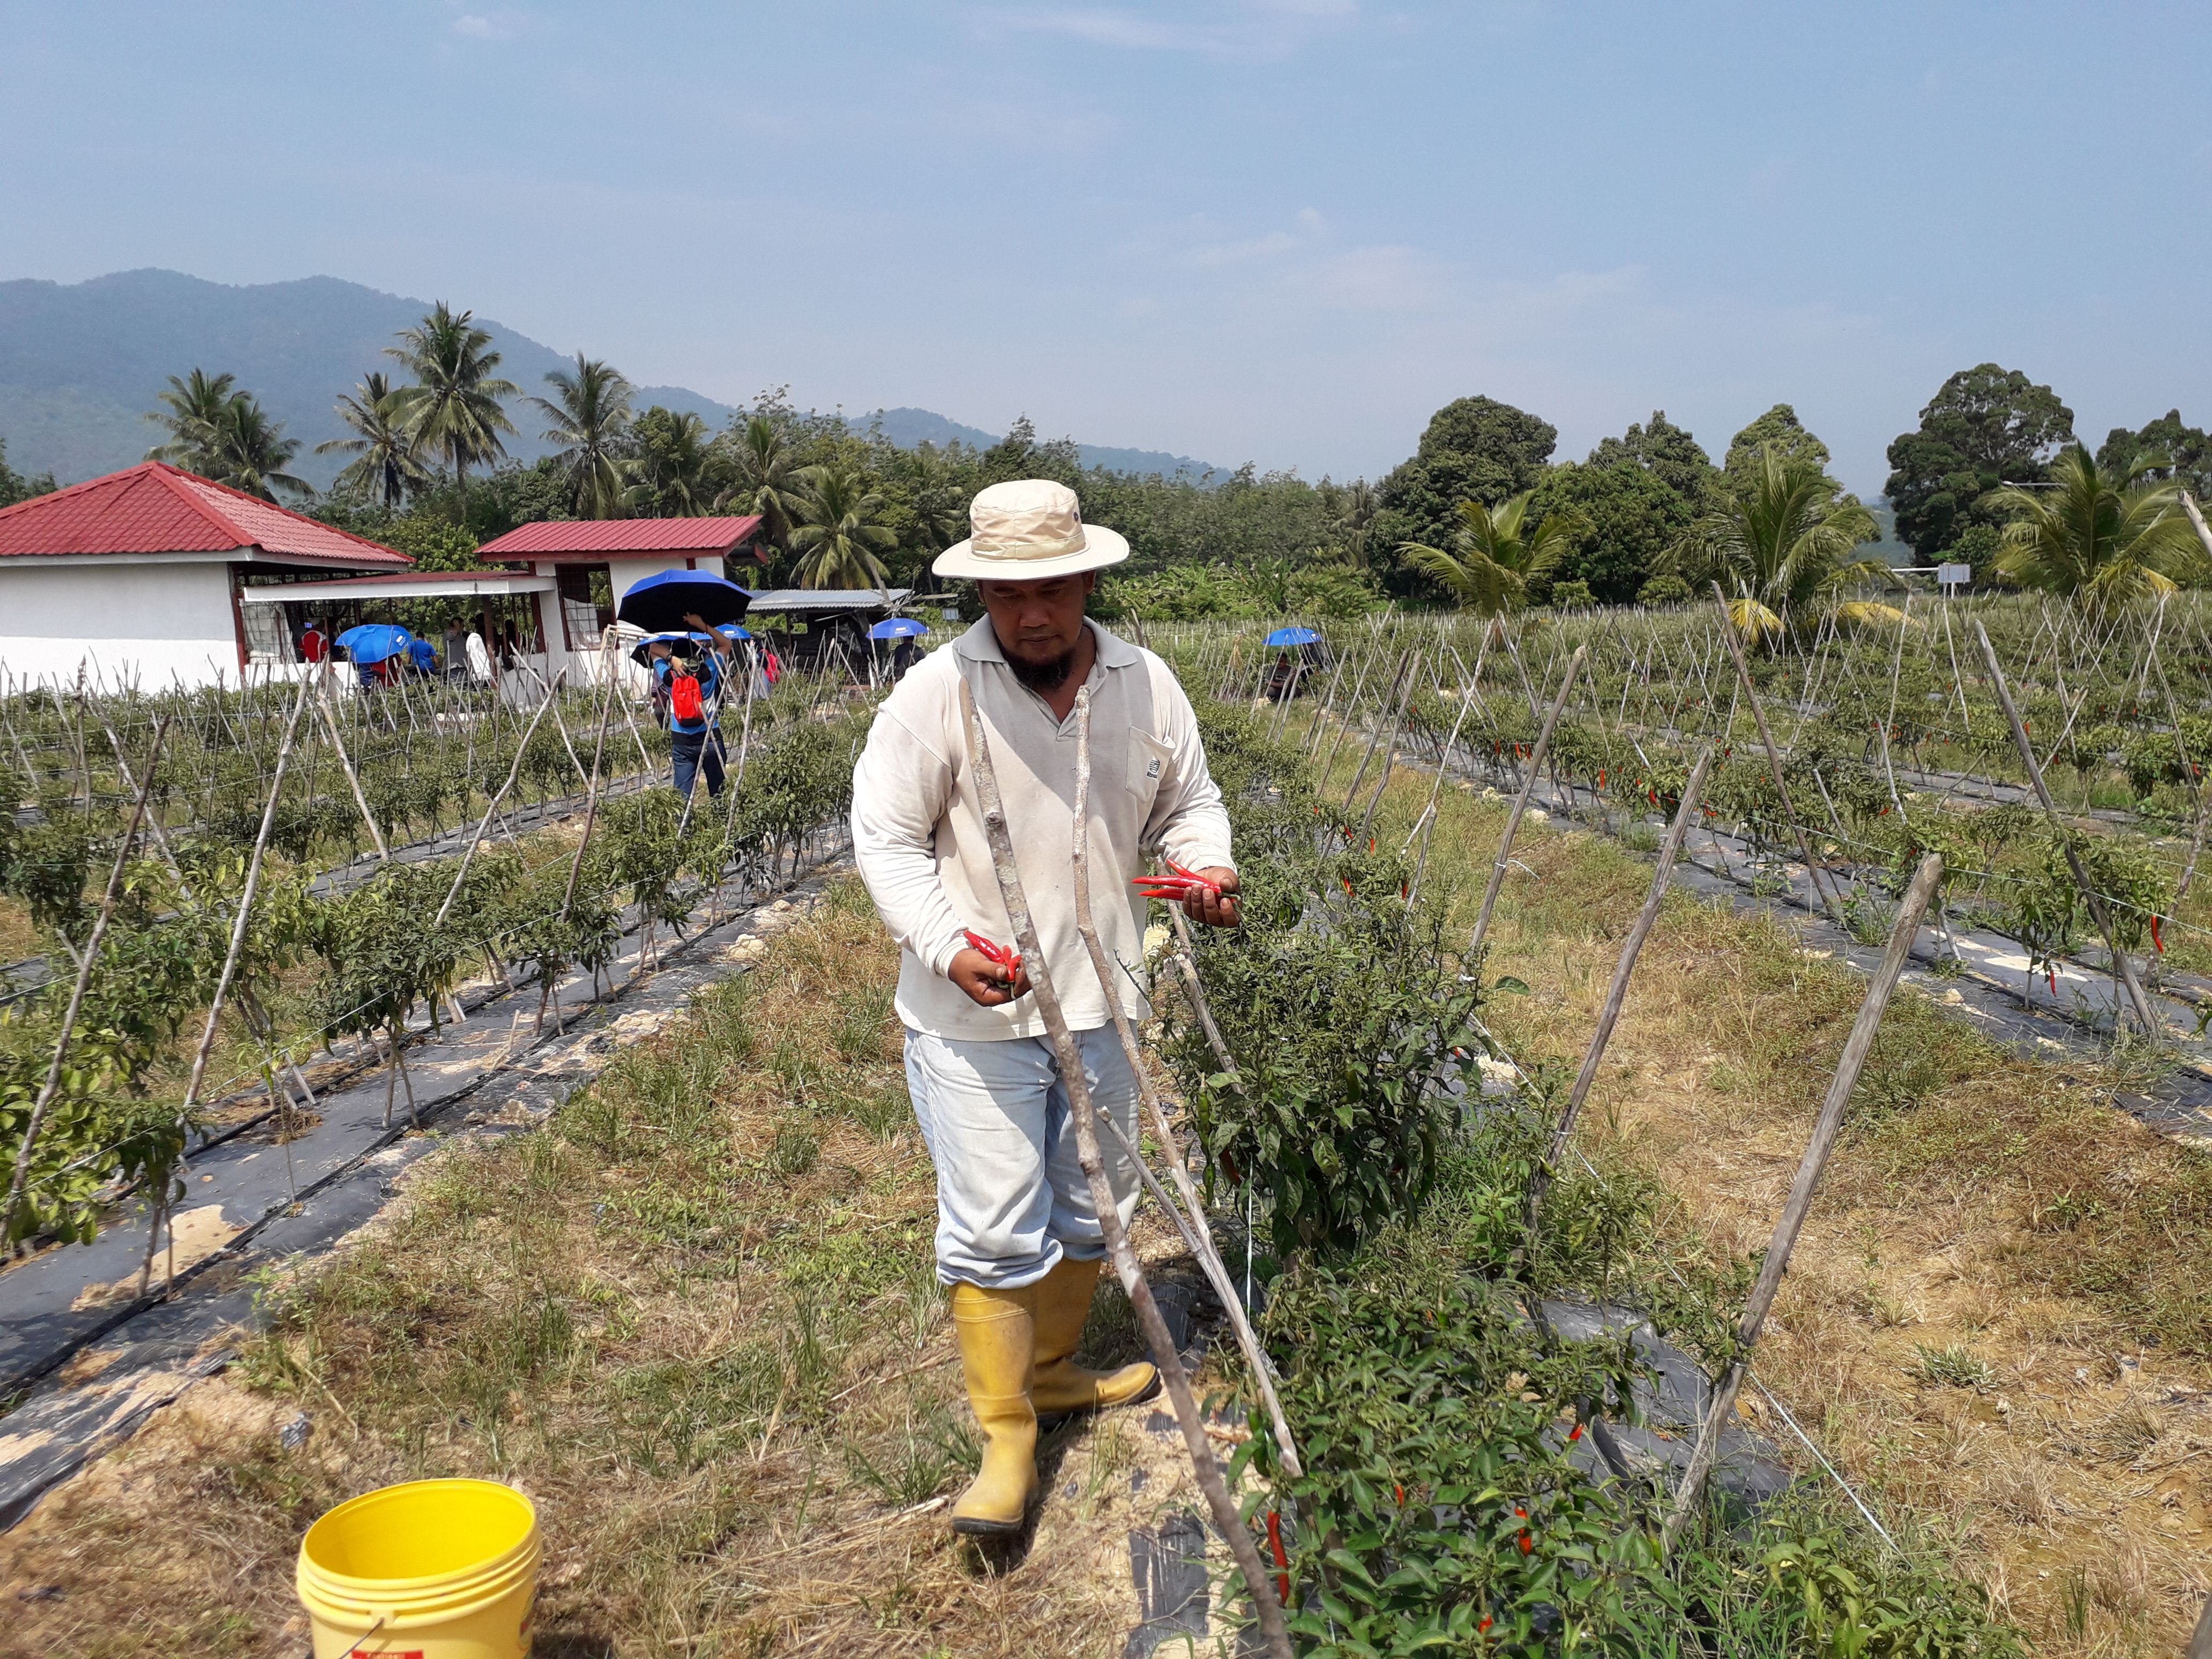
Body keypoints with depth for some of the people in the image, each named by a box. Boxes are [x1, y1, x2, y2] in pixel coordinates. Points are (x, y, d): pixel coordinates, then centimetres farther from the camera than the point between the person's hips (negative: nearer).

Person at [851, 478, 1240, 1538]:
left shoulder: (1146, 685, -1)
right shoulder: (938, 692, -13)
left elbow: (1188, 803, 11)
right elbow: (886, 839, -11)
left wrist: (1208, 865, -11)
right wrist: (949, 943, -25)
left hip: (1101, 1002, 5)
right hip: (973, 1015, -5)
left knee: (1092, 1206, 20)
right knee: (994, 1226, -2)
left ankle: (1053, 1369, 43)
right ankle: (1006, 1439, 16)